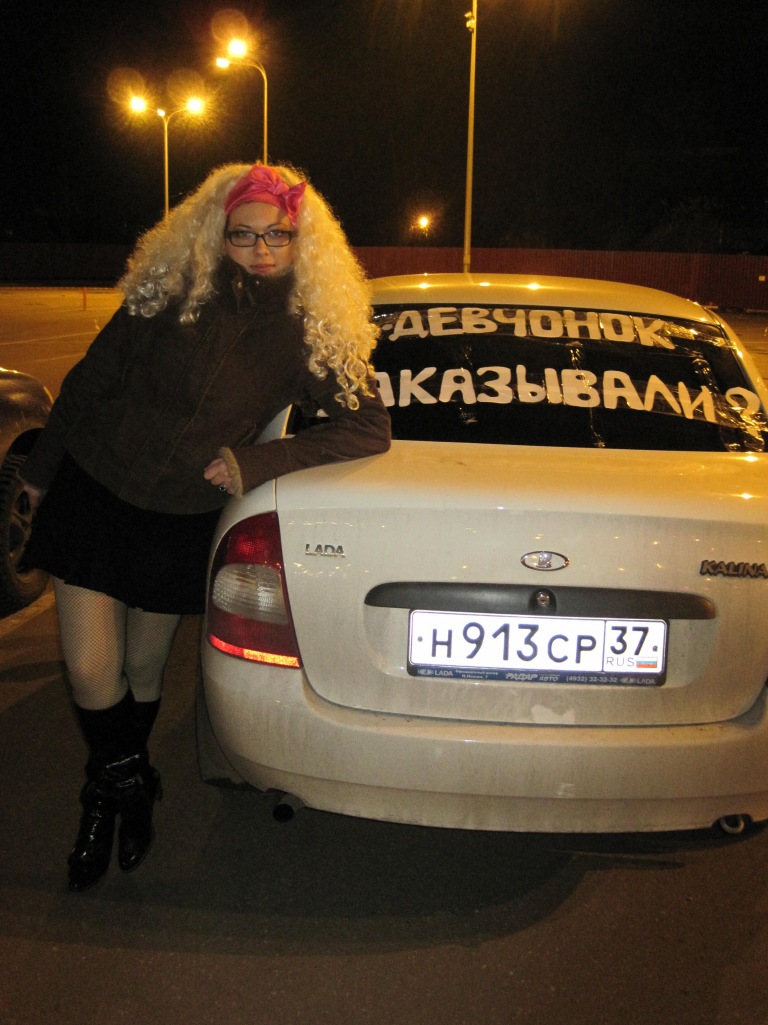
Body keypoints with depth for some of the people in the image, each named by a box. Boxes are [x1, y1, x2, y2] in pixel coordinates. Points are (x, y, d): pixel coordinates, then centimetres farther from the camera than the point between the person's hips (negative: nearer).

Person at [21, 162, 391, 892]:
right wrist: (42, 467, 8)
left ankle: (112, 793, 44)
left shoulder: (312, 333, -7)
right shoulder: (170, 294, -9)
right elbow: (92, 378, 0)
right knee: (90, 672, -3)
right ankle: (127, 788, 27)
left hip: (182, 523, 1)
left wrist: (257, 462, -20)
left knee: (143, 670, 14)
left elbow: (368, 428, -10)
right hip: (93, 494, 0)